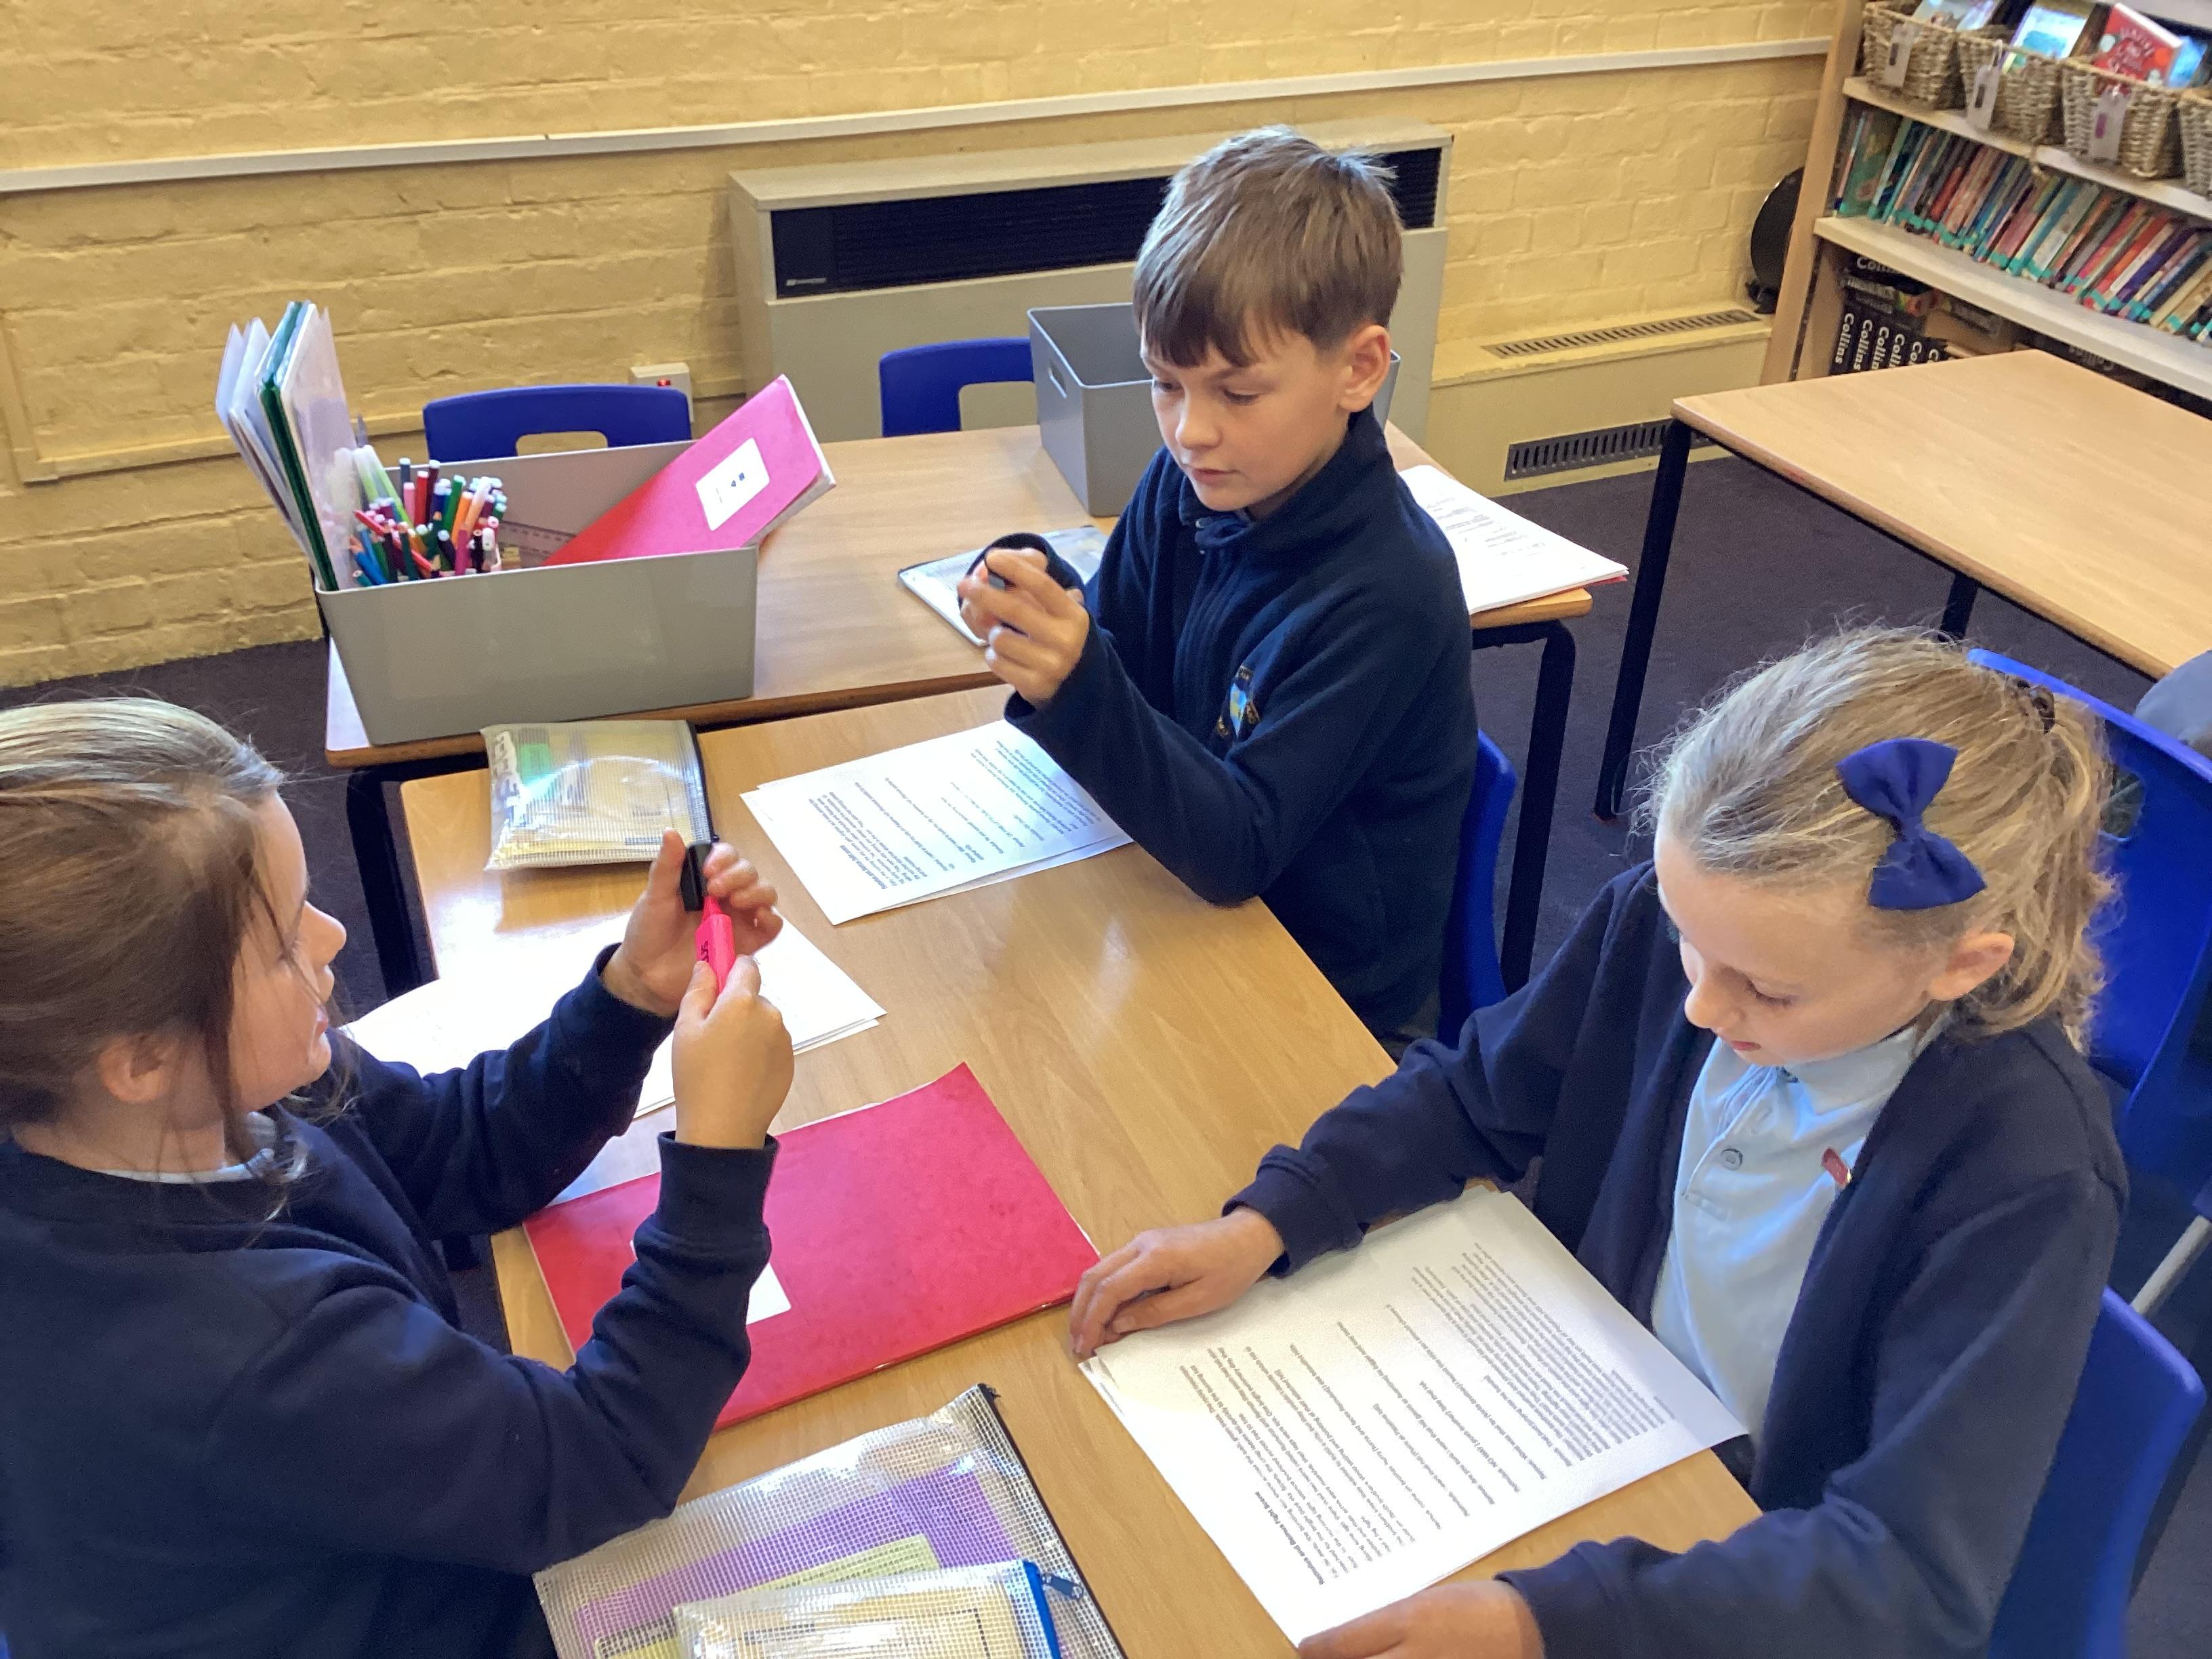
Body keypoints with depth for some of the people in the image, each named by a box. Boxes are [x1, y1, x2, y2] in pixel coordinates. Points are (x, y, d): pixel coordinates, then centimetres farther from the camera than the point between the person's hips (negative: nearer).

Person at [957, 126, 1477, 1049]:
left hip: (1337, 1004, -6)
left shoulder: (1383, 595, -26)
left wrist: (1078, 685, -38)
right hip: (1199, 919, 6)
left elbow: (1235, 853, -25)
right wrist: (1037, 625, -22)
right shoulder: (1185, 484, -8)